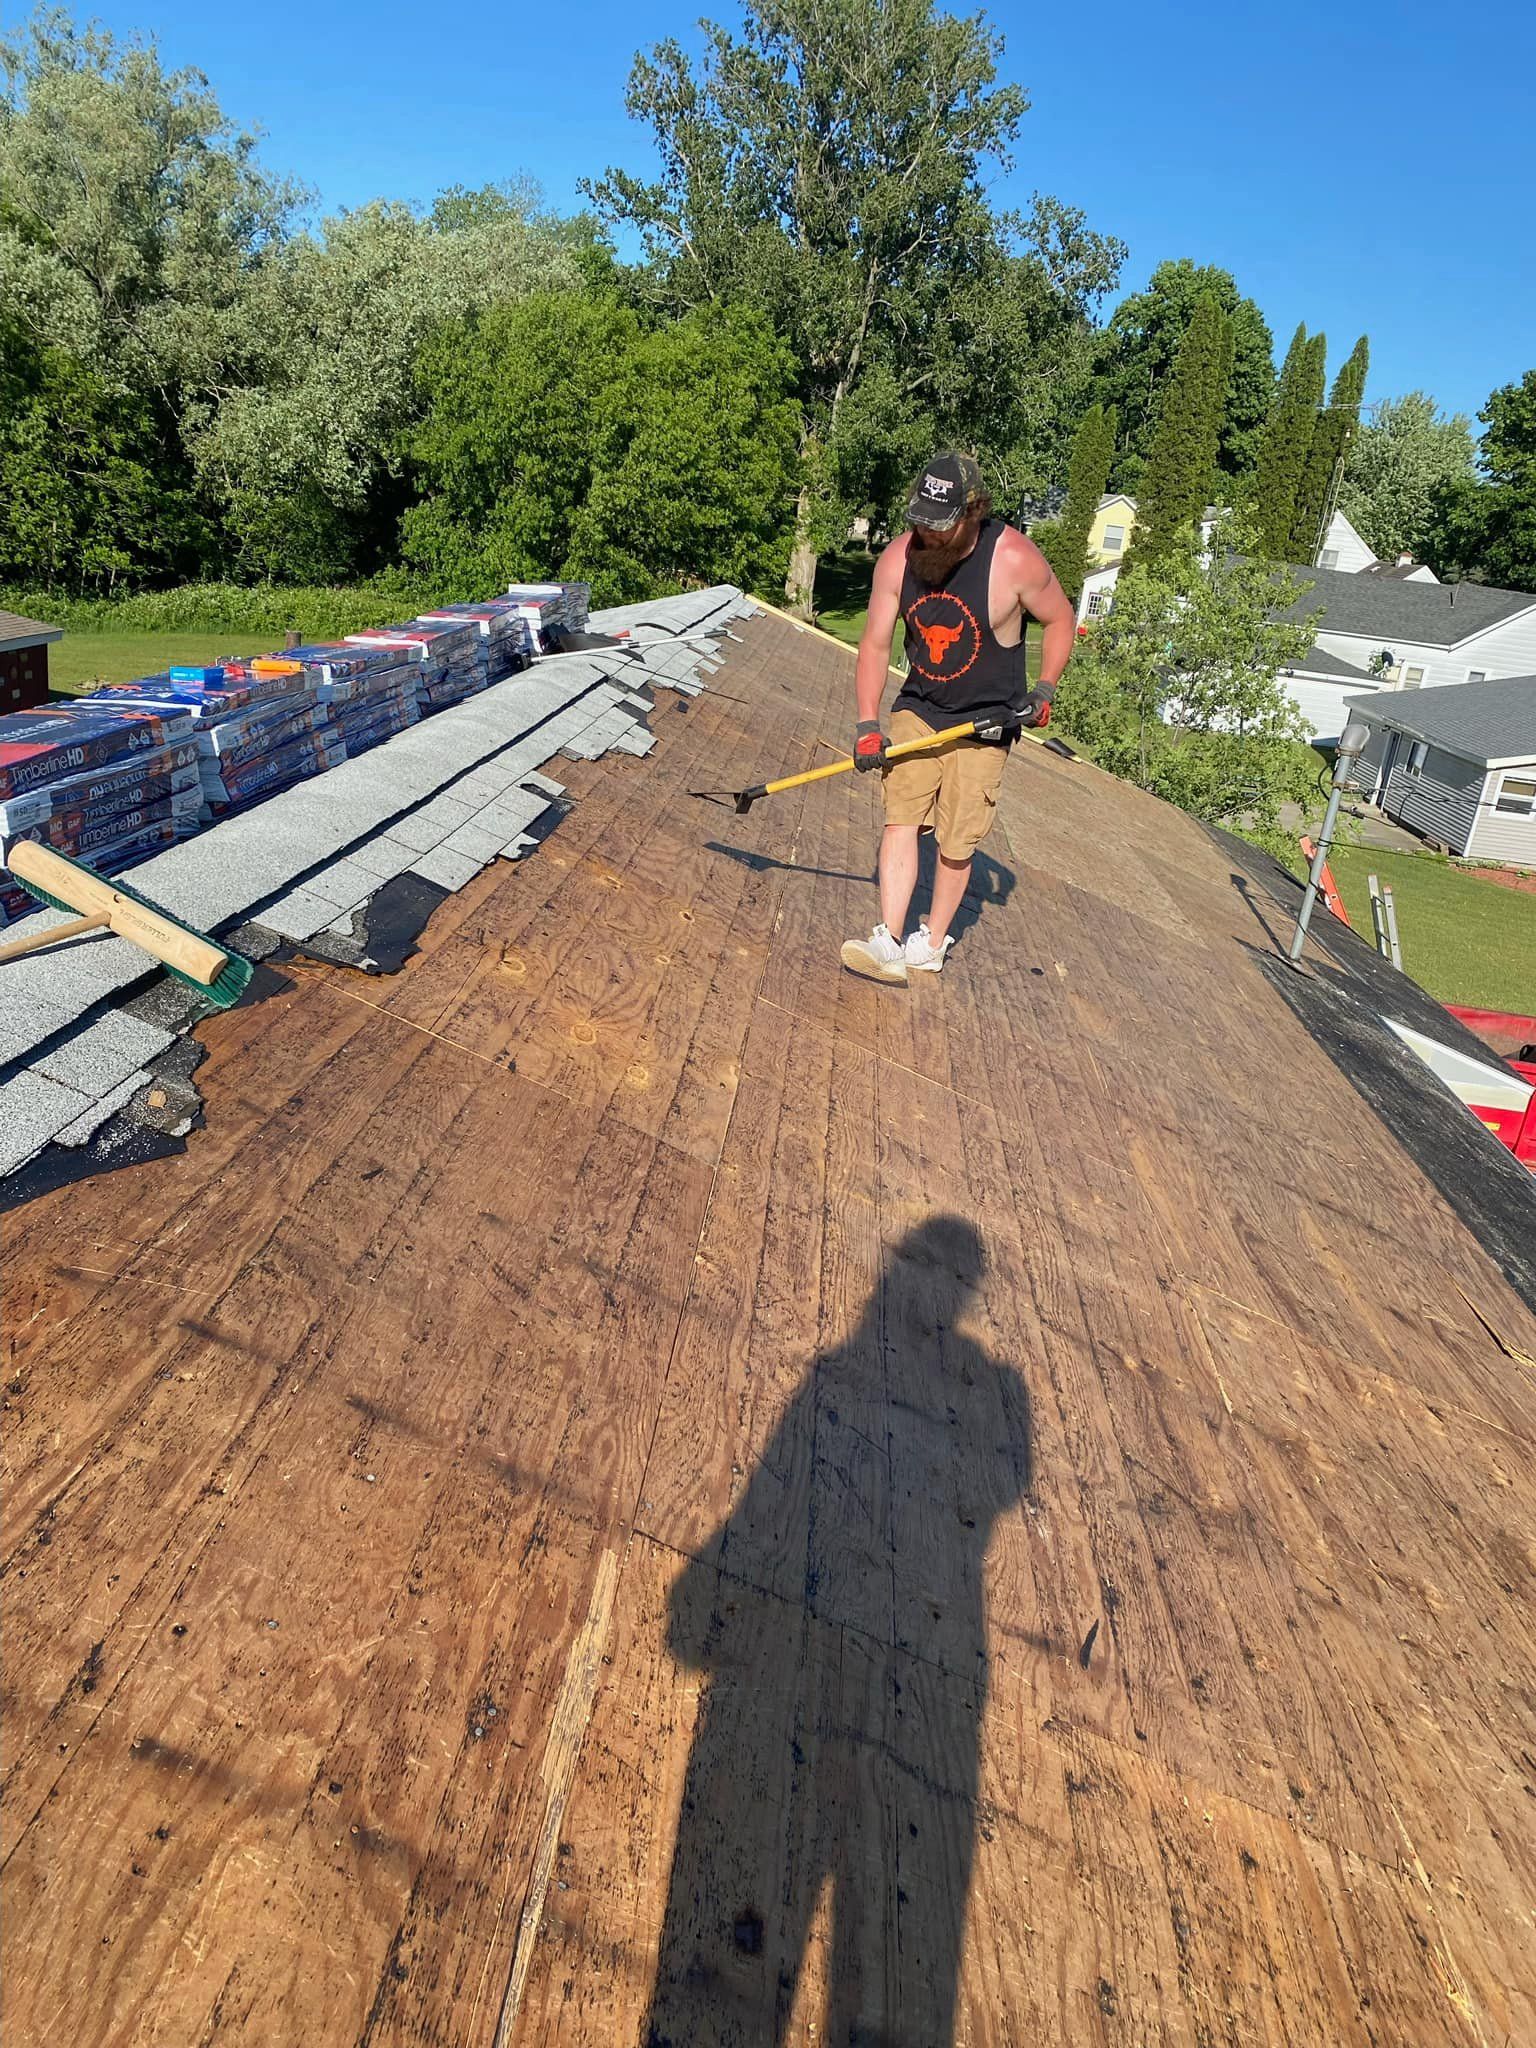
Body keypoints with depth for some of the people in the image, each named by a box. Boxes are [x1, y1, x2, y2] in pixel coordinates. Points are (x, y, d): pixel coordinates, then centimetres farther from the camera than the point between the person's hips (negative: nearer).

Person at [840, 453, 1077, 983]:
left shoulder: (1015, 560, -18)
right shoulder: (897, 558, -10)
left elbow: (1061, 619, -1)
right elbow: (875, 645, -3)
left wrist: (1045, 689, -8)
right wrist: (867, 724, -11)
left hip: (985, 721, -3)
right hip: (917, 707, 3)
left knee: (955, 842, -1)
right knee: (900, 816, -10)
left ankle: (932, 945, 15)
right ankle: (888, 944, -11)